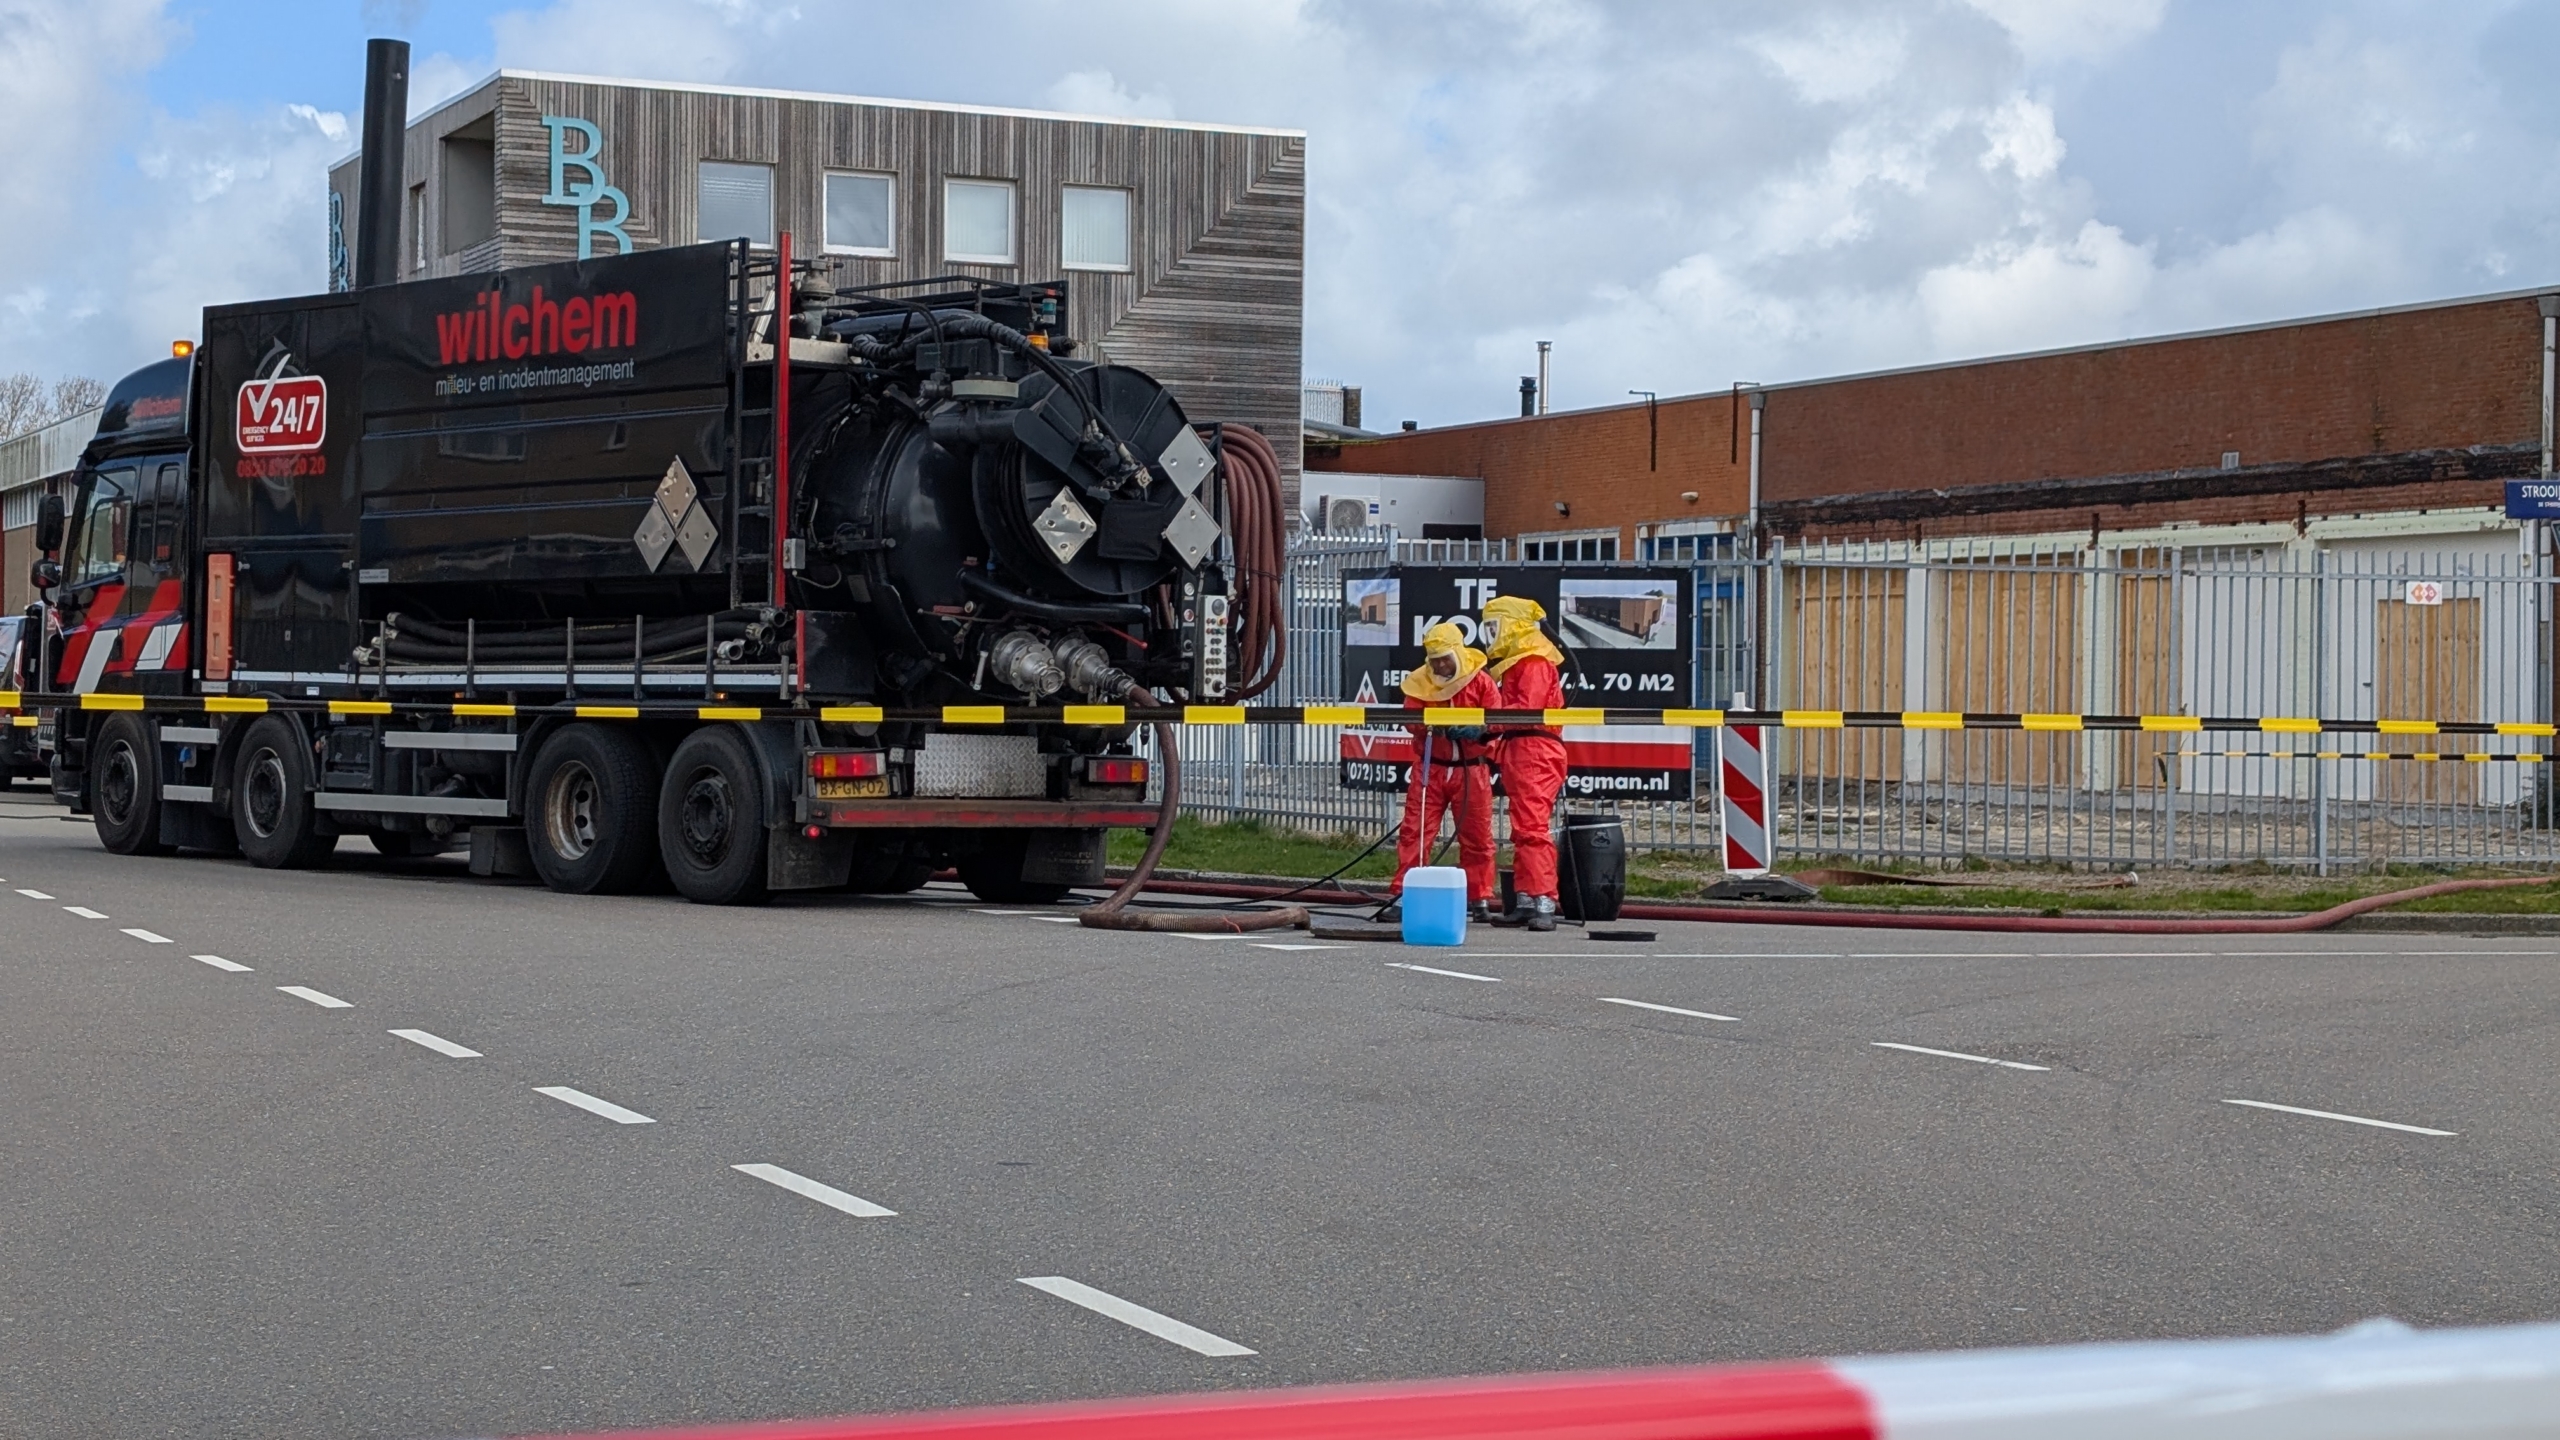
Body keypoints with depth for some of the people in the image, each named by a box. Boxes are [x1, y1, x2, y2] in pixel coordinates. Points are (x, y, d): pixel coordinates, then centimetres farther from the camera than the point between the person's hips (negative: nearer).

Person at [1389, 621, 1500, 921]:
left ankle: (1479, 898, 17)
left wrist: (1475, 730, -27)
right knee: (1415, 831, -5)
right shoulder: (1419, 682, 3)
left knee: (1477, 836, 6)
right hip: (1431, 767, 0)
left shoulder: (1480, 682, -1)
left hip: (1471, 769, 0)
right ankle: (1404, 894, -1)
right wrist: (1430, 724, -27)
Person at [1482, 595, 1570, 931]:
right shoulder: (1517, 661, 23)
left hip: (1534, 753, -11)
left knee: (1533, 828, -16)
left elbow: (1526, 709, -21)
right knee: (1522, 830, 12)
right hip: (1519, 753, 11)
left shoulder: (1534, 661, -10)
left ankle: (1544, 904, -20)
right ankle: (1525, 901, 15)